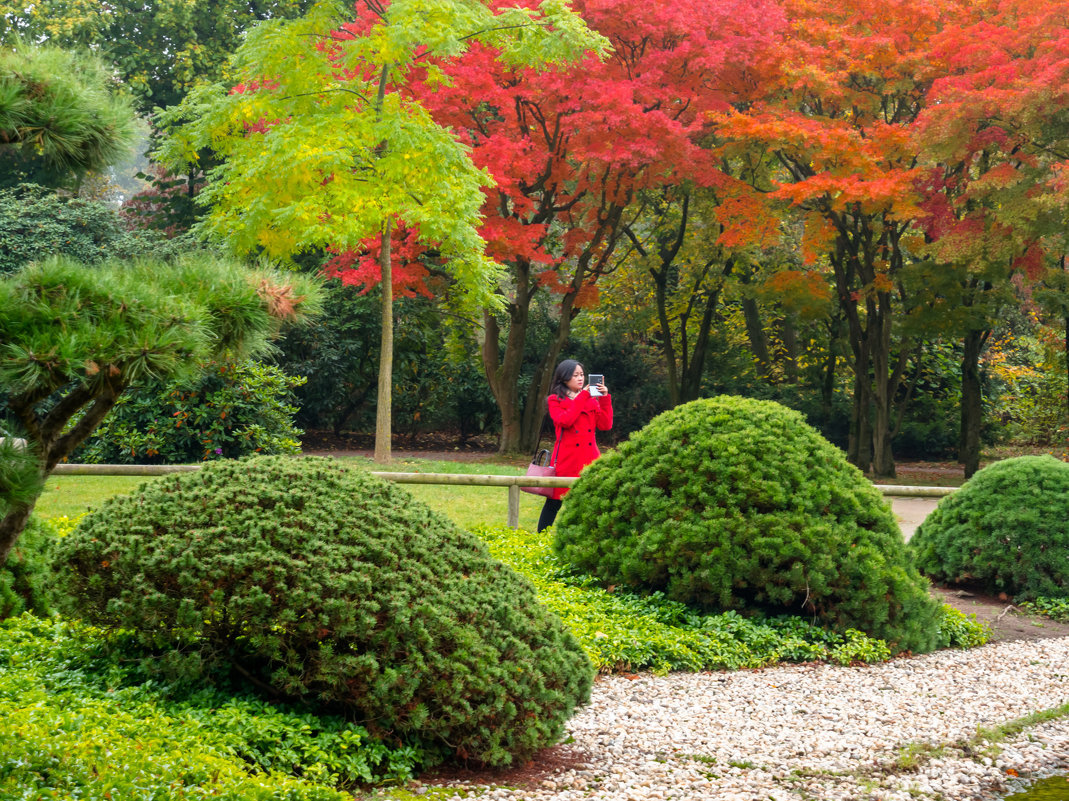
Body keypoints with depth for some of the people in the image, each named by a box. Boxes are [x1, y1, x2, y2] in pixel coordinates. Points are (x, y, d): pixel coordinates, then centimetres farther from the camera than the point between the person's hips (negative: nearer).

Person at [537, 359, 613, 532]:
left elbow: (605, 425, 5)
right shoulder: (555, 400, 3)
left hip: (589, 459, 4)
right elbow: (565, 420, -17)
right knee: (554, 503, 1)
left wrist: (604, 398, -3)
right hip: (567, 459, -4)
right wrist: (582, 397, -10)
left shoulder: (591, 400, 15)